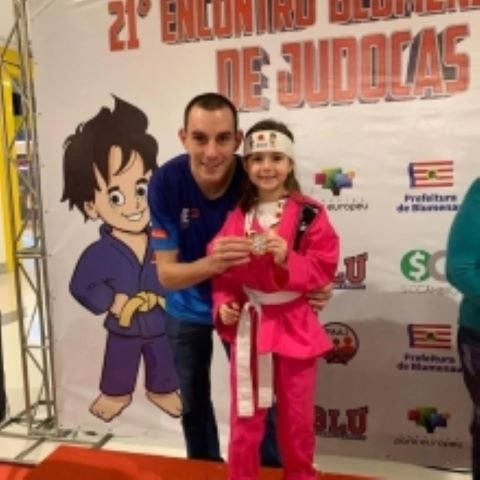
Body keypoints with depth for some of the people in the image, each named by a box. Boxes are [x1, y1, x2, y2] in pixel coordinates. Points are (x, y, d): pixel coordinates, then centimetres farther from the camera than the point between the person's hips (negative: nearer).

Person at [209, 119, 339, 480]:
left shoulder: (310, 214, -7)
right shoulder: (236, 217, 1)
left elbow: (324, 269, -9)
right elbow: (222, 271, 5)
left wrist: (288, 260, -24)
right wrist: (224, 305, -9)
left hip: (294, 325, -1)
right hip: (248, 325, 2)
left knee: (297, 417, 17)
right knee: (245, 416, 14)